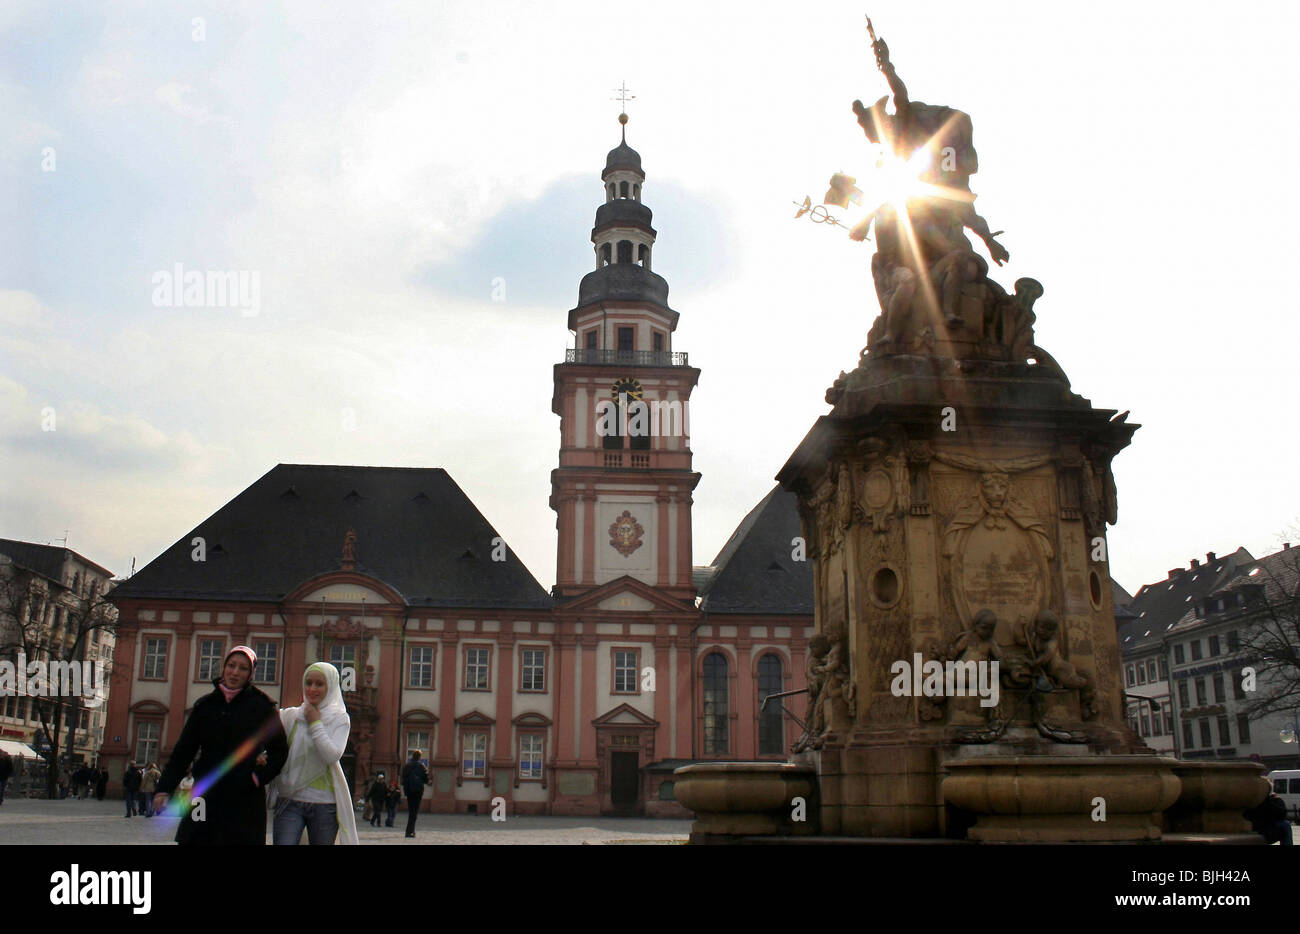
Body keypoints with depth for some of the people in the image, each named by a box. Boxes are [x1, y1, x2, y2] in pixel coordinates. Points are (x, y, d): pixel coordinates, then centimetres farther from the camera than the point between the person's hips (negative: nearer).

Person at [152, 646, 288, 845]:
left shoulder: (261, 706, 1)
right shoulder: (204, 705, 11)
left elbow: (279, 752, 4)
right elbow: (183, 751, 11)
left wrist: (259, 778, -9)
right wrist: (165, 788, 1)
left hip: (244, 800, -3)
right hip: (206, 798, 3)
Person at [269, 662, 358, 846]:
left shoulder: (339, 719, 3)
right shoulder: (290, 716, 8)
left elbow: (333, 755, -11)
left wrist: (315, 724, -7)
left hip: (324, 803, 0)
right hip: (289, 800, 1)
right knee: (283, 843, -13)